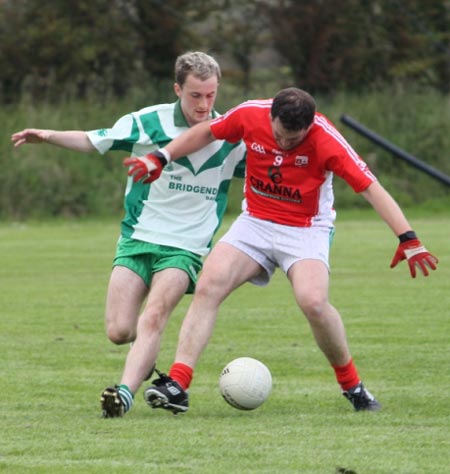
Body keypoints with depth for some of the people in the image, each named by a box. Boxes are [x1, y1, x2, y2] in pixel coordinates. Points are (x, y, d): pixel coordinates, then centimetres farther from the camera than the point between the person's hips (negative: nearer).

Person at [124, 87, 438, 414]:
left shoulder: (325, 140, -22)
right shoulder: (250, 115, -12)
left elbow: (370, 188, -23)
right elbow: (206, 132, 8)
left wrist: (408, 239, -30)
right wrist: (160, 158, 3)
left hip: (305, 230, -3)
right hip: (255, 223, 4)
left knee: (313, 301, -28)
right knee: (209, 285, -19)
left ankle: (352, 386, -4)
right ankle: (177, 385, -21)